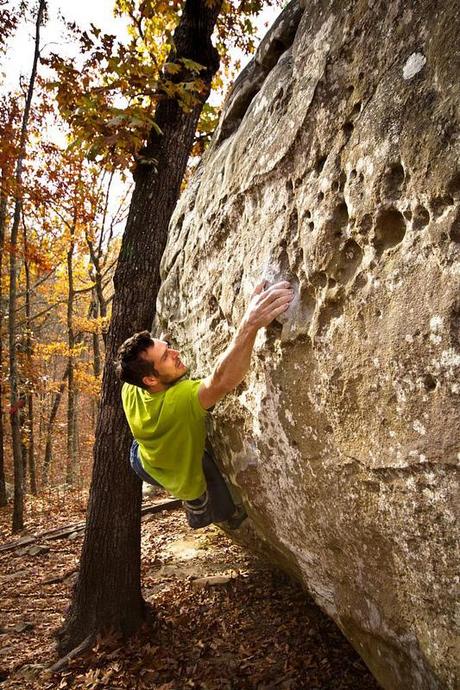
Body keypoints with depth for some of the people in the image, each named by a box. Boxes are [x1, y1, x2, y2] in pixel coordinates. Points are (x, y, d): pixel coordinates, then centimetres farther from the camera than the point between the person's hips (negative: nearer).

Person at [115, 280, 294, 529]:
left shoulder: (130, 392, -28)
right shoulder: (182, 399, -49)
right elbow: (222, 381, -69)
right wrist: (249, 324, -82)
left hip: (144, 463, 5)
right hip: (186, 476, -5)